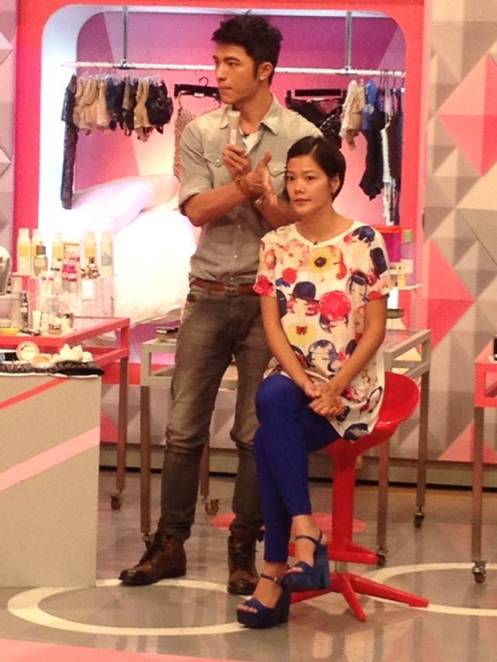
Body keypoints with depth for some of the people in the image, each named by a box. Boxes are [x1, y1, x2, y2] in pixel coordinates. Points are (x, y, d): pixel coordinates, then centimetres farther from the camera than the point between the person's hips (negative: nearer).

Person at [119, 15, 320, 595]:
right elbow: (198, 209, -7)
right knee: (183, 428, 4)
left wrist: (257, 189, -22)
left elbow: (293, 222, -5)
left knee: (255, 432, 2)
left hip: (267, 299, -2)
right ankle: (169, 546, 12)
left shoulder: (301, 138, -2)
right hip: (208, 295, 2)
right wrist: (249, 184, -22)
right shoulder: (200, 133, 5)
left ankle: (243, 551, 11)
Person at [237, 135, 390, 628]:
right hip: (293, 377, 3)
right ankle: (304, 533, -26)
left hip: (351, 384, -3)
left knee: (268, 439, -28)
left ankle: (275, 570, -20)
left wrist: (334, 387, -17)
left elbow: (375, 330, -5)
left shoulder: (363, 243, -4)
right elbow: (273, 327, 1)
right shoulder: (276, 245, 6)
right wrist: (307, 384, -15)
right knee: (271, 400, -32)